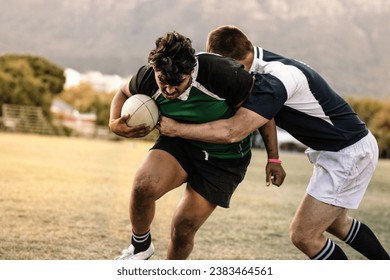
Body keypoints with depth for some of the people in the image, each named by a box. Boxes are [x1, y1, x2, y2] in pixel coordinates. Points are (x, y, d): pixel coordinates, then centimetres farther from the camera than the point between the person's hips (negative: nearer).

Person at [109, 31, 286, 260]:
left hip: (224, 158, -2)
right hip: (179, 142, 3)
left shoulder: (220, 73, -31)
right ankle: (141, 246, 2)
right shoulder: (148, 78, -19)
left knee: (183, 229, -6)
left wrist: (274, 159, -11)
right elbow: (124, 93, 6)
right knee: (144, 185, -27)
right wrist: (115, 123, -16)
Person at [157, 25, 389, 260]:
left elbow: (232, 132, -34)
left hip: (349, 154, -10)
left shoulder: (274, 81, -30)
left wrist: (176, 129, -26)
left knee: (303, 235, -6)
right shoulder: (263, 63, -2)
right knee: (335, 222, 26)